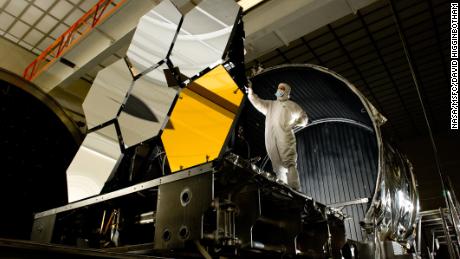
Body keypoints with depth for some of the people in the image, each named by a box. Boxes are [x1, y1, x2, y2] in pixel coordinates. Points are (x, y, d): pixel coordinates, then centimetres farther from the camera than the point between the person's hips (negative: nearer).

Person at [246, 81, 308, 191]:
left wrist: (296, 122, -3)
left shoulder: (292, 105, 19)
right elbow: (256, 101, 23)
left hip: (285, 138, -4)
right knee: (278, 165, -2)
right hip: (271, 140, 4)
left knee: (289, 163, -17)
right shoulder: (270, 104, 31)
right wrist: (250, 89, 11)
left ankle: (294, 189, -25)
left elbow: (304, 117, 17)